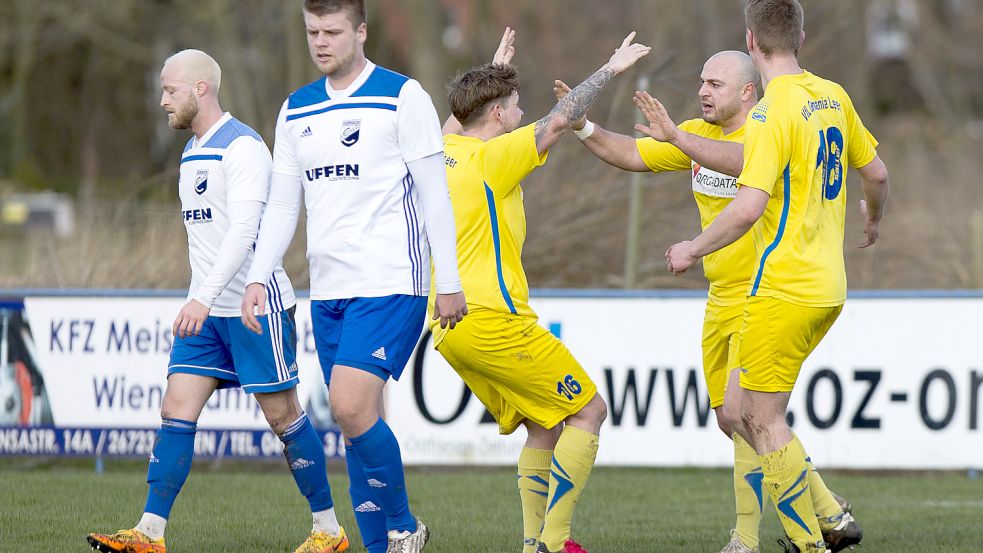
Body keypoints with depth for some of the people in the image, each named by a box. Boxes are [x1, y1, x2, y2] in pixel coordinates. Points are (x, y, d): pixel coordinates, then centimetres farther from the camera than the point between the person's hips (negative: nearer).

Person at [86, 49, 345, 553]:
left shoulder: (243, 147, -15)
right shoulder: (193, 152, 14)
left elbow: (243, 231, -25)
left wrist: (203, 298, -34)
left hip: (255, 303, -8)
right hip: (209, 309, 8)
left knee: (282, 414, -1)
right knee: (176, 412, -2)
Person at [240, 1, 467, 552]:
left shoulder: (402, 96, -4)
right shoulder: (296, 110, 13)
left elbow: (434, 195, -4)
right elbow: (282, 206, 17)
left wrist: (449, 283, -7)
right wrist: (258, 278, 6)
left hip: (390, 284, -6)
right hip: (327, 290, 6)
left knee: (351, 405, -19)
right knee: (359, 421, 5)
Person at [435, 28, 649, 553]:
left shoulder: (443, 151, 13)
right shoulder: (490, 159, -10)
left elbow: (456, 121, 37)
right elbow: (558, 121, -13)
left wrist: (493, 72, 47)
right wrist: (610, 69, -2)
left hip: (448, 327, 9)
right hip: (492, 319, -9)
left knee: (544, 426, 17)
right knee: (587, 411, -2)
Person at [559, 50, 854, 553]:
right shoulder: (699, 134, 9)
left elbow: (744, 162, -36)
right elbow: (631, 155, 12)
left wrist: (676, 138, -43)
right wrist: (584, 127, -4)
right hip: (721, 301, 9)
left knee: (741, 410, -18)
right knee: (731, 419, 10)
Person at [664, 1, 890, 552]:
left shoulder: (773, 112, -16)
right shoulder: (832, 96, 9)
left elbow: (749, 207, -23)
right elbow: (877, 174, 20)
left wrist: (693, 248, -8)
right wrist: (873, 218, 41)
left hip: (785, 290, -9)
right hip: (829, 286, 9)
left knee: (765, 422, -2)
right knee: (739, 411, 14)